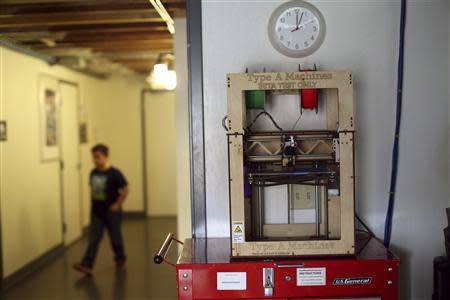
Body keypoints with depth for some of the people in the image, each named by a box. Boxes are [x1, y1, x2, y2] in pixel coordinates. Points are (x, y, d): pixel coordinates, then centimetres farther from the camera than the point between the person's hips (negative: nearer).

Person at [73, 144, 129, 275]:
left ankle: (120, 259, 31)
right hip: (96, 211, 4)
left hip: (111, 212, -4)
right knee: (93, 239, -1)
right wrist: (93, 202, 8)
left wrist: (117, 204, -12)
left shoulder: (114, 173, -15)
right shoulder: (93, 173, 2)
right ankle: (87, 265, -6)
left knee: (115, 237, 11)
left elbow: (125, 189, -13)